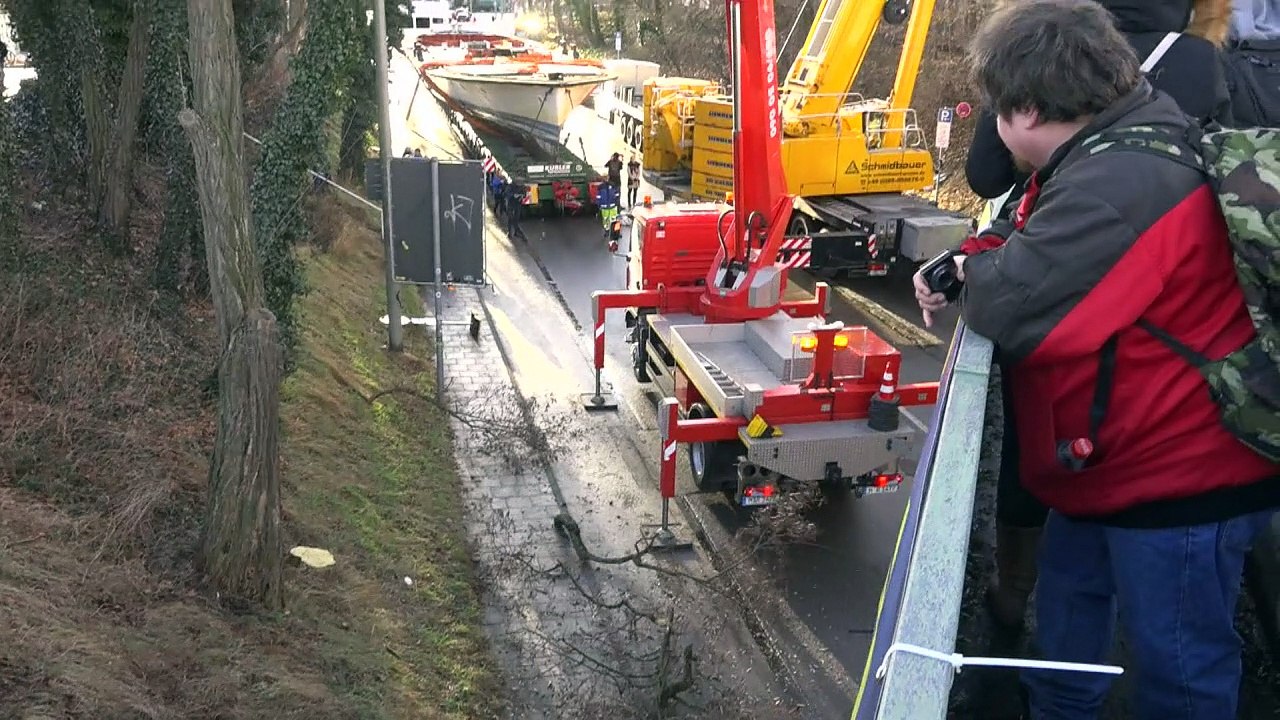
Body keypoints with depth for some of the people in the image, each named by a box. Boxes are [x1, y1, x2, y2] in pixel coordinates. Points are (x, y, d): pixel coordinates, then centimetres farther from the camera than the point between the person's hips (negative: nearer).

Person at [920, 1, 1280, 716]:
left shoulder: (1117, 187, -30)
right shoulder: (1117, 153, 6)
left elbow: (1013, 306, -30)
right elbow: (1050, 254, 16)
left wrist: (963, 274, -8)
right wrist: (976, 268, -4)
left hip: (1179, 476, -11)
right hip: (1108, 460, 11)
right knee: (1068, 612, 27)